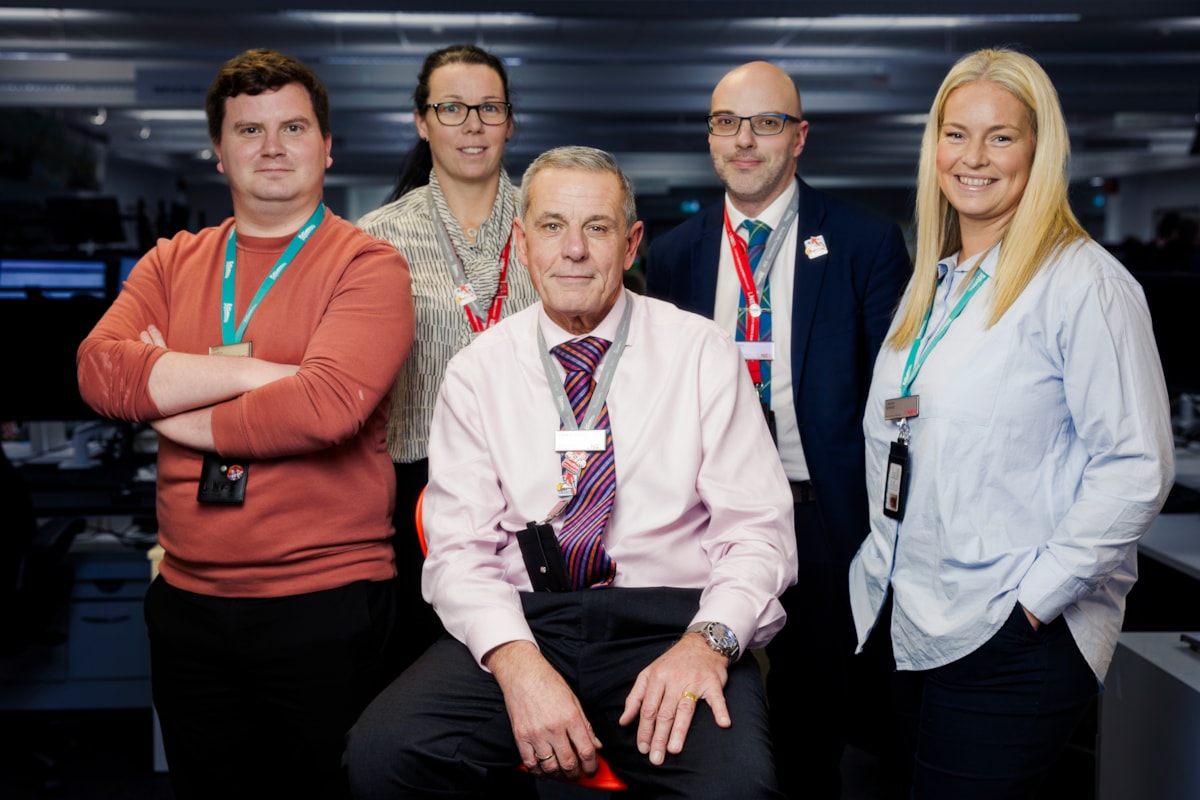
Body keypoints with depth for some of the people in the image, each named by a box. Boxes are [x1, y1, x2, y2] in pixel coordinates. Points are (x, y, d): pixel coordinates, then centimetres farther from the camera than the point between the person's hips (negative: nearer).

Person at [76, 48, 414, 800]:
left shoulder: (367, 264, -7)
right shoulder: (172, 264, 9)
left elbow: (328, 405, -23)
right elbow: (100, 370, -7)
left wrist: (180, 416, -10)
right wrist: (255, 370, -16)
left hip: (325, 603, -5)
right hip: (186, 598, 5)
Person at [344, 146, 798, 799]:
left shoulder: (703, 354, 6)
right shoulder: (476, 372, 9)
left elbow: (759, 529, 2)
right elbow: (459, 548, 2)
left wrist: (709, 640, -18)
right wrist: (518, 660, -18)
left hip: (668, 620, -1)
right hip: (521, 618, 2)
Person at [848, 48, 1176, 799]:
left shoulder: (1084, 281, -10)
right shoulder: (933, 283, 14)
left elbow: (1138, 468, -15)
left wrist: (1035, 597, -15)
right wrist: (883, 567, 12)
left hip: (1014, 645, -7)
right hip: (911, 623, 7)